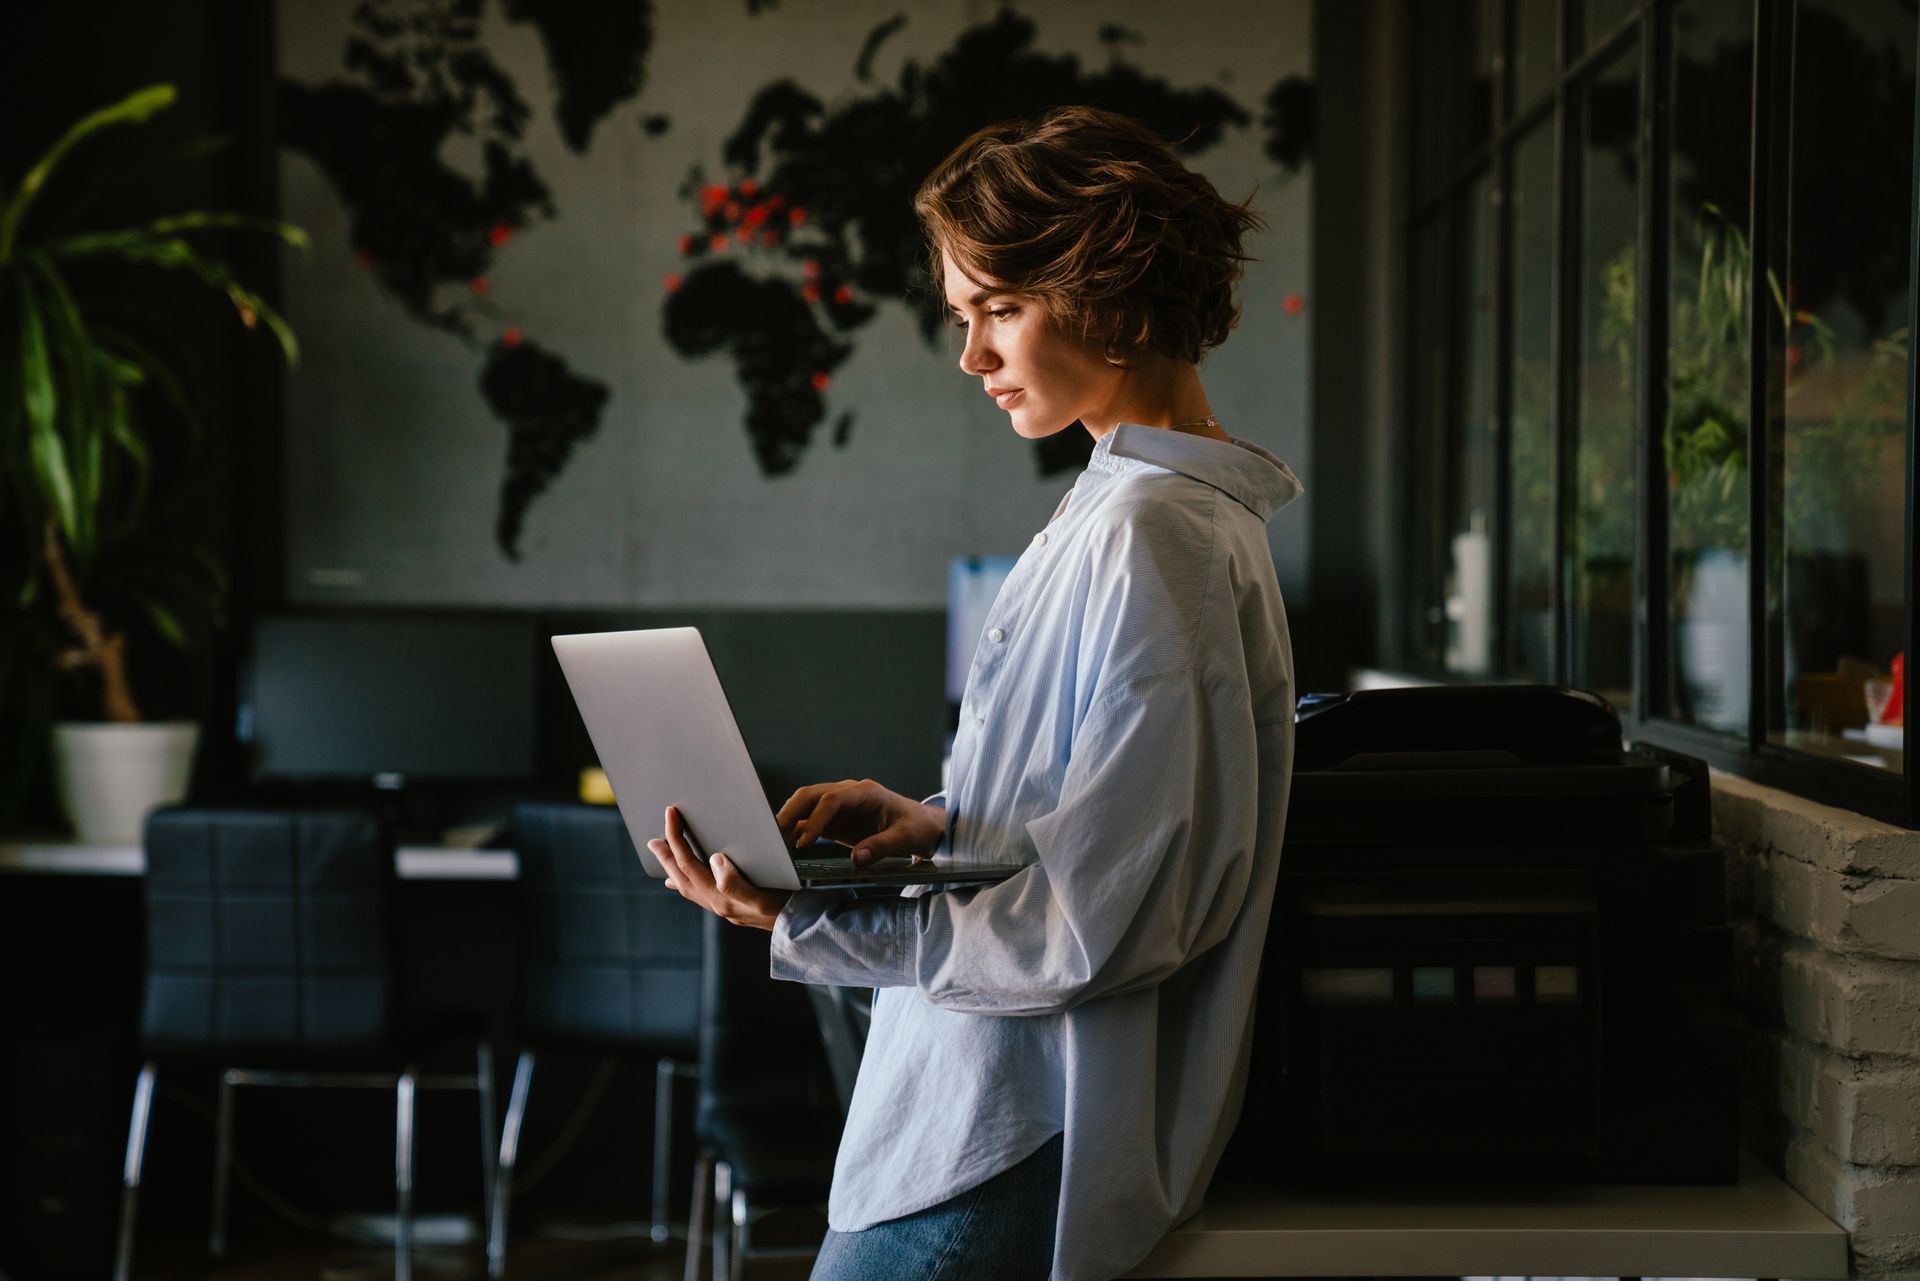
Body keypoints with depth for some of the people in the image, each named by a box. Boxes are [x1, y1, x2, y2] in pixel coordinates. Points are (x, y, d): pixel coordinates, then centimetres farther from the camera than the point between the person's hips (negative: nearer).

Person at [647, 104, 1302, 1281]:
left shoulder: (1150, 540, -19)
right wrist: (936, 824, 6)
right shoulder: (1136, 503, 13)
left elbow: (1095, 927, -22)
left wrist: (807, 924, -20)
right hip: (1003, 1116, 10)